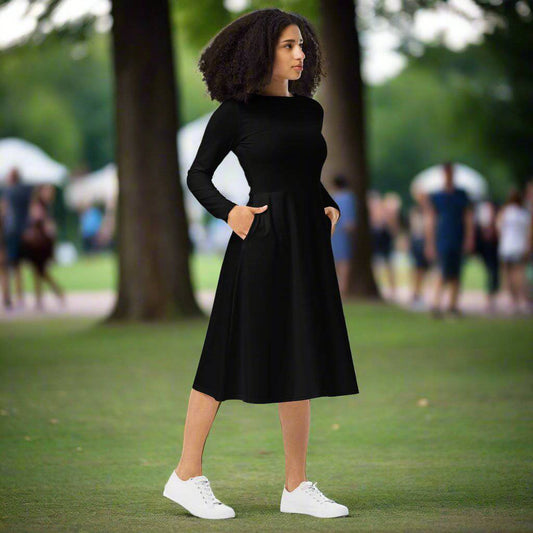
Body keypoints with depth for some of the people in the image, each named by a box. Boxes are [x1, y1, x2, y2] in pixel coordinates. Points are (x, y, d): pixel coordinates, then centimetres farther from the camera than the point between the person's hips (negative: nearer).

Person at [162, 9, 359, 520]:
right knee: (229, 356, -3)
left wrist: (330, 207, 7)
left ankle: (296, 486, 12)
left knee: (299, 362, 7)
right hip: (261, 242, -6)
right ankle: (186, 475, 6)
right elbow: (197, 175, 1)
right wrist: (228, 211, -14)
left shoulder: (309, 110, 13)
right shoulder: (236, 111, -3)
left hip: (308, 246, 6)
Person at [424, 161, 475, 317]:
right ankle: (436, 303, -17)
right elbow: (430, 222, 3)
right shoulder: (435, 197, 2)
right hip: (442, 240, -3)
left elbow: (468, 219, 8)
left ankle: (453, 305, 14)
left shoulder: (462, 196, 8)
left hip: (458, 241, 3)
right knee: (444, 272, -15)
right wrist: (430, 244, 0)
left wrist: (469, 239, -2)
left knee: (456, 275, 6)